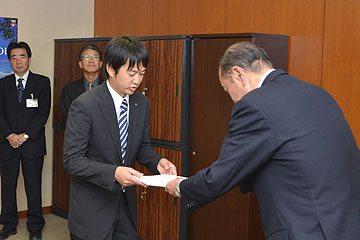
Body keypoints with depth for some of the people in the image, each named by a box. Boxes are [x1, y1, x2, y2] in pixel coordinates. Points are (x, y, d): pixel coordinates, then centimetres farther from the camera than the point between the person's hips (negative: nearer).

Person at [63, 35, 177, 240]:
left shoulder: (142, 103, 1)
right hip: (92, 210, -5)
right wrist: (113, 173, -32)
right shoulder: (84, 106, -18)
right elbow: (72, 160, -19)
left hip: (127, 205, 6)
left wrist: (157, 161, -11)